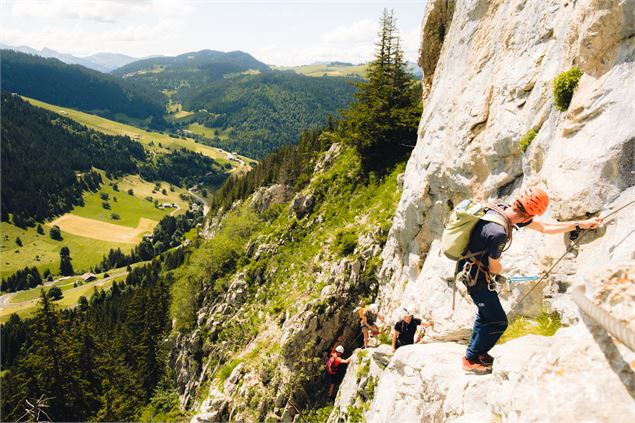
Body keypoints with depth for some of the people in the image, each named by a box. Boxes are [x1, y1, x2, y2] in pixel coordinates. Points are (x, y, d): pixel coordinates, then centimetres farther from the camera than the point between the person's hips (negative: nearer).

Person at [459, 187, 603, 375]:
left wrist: (581, 224, 9)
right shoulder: (499, 232, -34)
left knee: (486, 313, 25)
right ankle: (471, 359, 18)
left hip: (471, 268, 10)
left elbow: (544, 227, 6)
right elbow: (494, 269, -18)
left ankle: (475, 352, 41)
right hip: (475, 276, -10)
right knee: (498, 322, 1)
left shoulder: (503, 210, -6)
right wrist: (499, 269, 7)